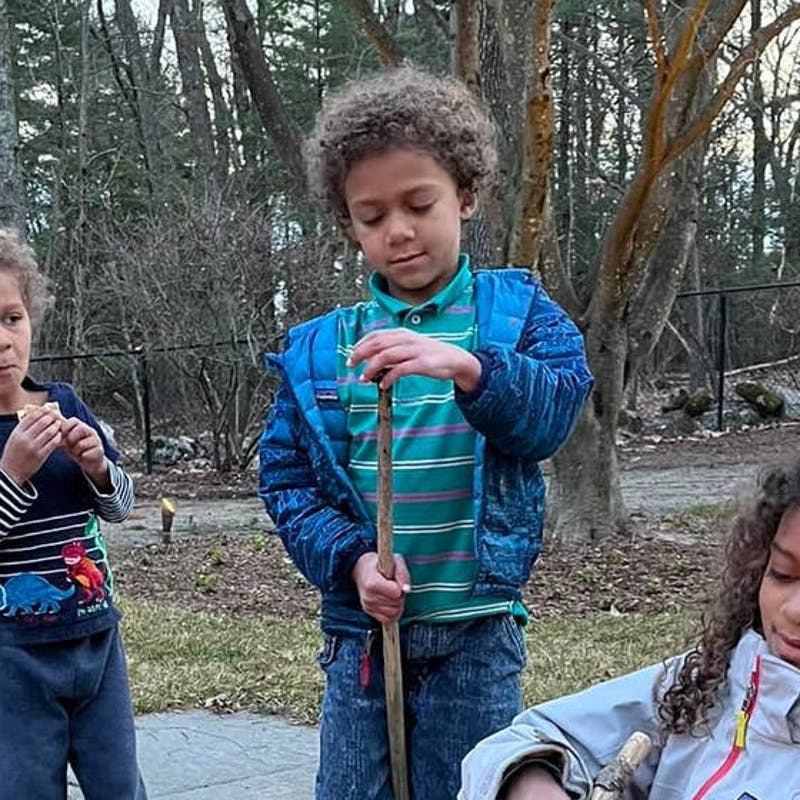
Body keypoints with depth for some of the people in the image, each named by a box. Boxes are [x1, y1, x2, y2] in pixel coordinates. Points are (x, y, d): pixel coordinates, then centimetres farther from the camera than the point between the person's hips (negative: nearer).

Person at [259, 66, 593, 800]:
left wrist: (466, 367, -36)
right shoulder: (317, 349, 3)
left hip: (477, 635, -2)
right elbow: (286, 481, 2)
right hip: (360, 632, 2)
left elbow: (552, 413, -17)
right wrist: (351, 559, -15)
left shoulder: (518, 311, -1)